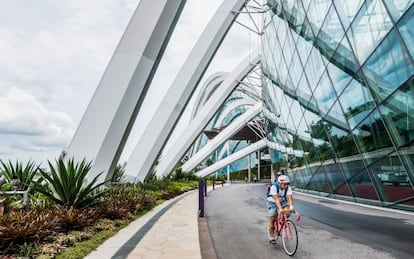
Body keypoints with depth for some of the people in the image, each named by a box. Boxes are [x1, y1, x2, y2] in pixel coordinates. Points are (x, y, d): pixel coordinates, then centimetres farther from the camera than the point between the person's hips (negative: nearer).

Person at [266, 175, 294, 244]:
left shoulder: (288, 188, -20)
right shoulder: (274, 187, -31)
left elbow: (289, 197, -32)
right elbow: (276, 198, -40)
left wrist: (291, 206, -48)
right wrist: (280, 208, -51)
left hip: (282, 202, 4)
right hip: (272, 203, -3)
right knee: (271, 219, -7)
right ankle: (271, 237, 8)